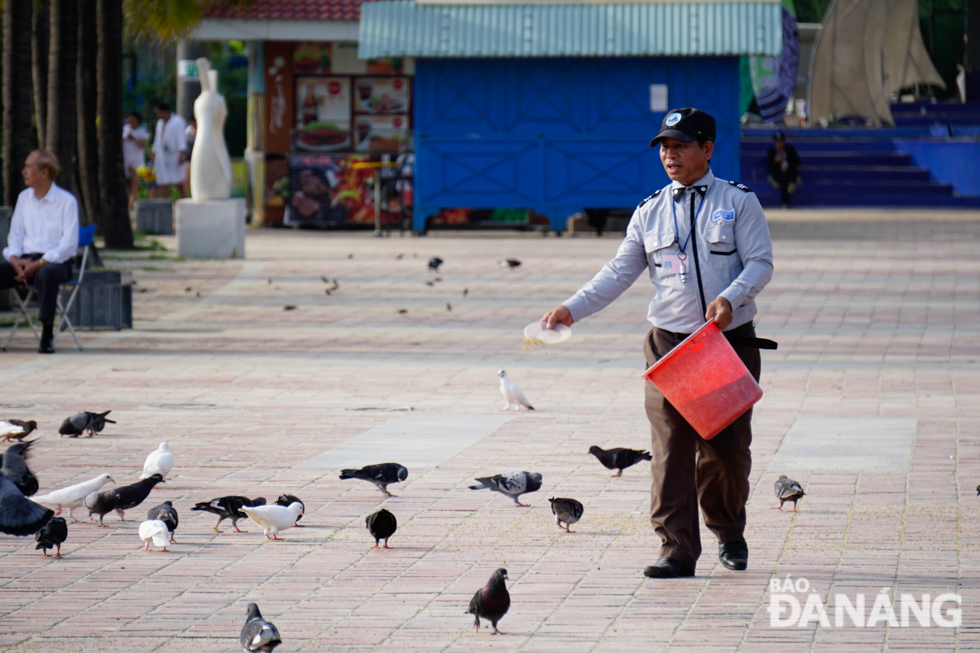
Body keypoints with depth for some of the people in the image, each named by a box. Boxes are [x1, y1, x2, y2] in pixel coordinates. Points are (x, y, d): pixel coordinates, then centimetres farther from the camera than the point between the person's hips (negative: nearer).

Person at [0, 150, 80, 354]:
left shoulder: (66, 201, -4)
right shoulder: (24, 198, 15)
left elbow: (69, 243, -11)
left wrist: (38, 264, -18)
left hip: (56, 261, -6)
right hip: (25, 259, 6)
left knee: (46, 274, -41)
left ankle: (47, 336, -39)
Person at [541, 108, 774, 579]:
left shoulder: (739, 202, 3)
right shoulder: (649, 213, 10)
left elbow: (760, 262, -3)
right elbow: (619, 272, 10)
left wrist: (731, 297, -22)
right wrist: (572, 310, -1)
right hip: (669, 342, 1)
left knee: (727, 448, 4)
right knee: (670, 448, -8)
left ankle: (729, 532, 30)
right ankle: (677, 550, -8)